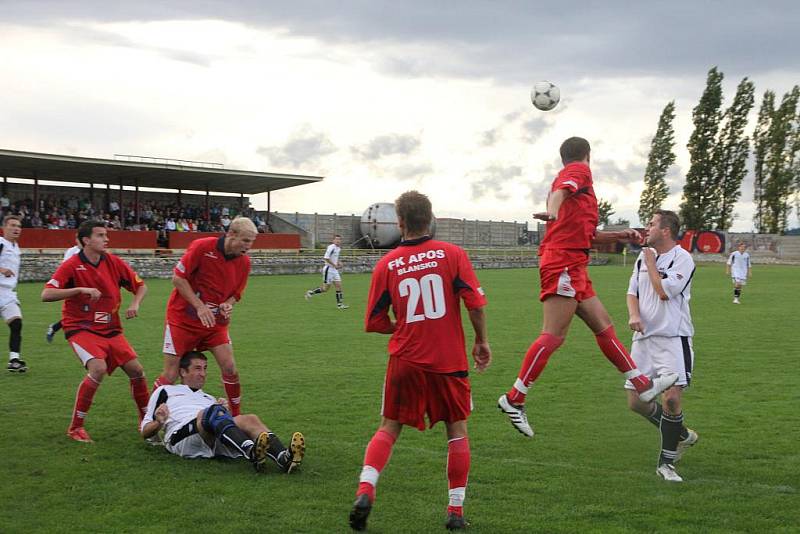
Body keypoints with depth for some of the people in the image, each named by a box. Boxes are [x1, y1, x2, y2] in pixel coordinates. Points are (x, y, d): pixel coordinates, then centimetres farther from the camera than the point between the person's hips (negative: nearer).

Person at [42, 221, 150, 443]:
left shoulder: (114, 263, 0)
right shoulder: (72, 265, -12)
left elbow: (141, 286, 12)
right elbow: (46, 295, -22)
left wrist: (135, 303, -9)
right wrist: (81, 289, -30)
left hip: (111, 329, 5)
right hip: (81, 328, -5)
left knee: (136, 370, -3)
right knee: (98, 369, -27)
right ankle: (75, 427, -12)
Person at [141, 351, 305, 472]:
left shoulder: (209, 398, 41)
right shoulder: (165, 391, 30)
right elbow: (145, 432, 22)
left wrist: (226, 412, 7)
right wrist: (159, 422, -1)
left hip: (214, 440, 4)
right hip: (180, 435, -4)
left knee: (249, 419, -25)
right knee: (214, 411, -34)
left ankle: (283, 457, -54)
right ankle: (251, 451, -62)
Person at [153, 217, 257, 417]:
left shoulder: (244, 262, -2)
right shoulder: (202, 247, -18)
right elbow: (178, 278, -15)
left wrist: (228, 305, -14)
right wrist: (200, 306, -20)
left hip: (215, 322, 4)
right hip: (183, 319, -4)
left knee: (230, 368, -7)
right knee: (170, 376, -3)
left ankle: (236, 417, 10)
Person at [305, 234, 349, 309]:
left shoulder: (338, 248, 11)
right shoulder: (331, 247, -17)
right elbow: (326, 258, -23)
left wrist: (339, 263, 7)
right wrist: (335, 265, -20)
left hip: (334, 270, 8)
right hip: (328, 269, -8)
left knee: (339, 286, 3)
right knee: (326, 288, -3)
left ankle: (340, 304, 6)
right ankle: (311, 292, 15)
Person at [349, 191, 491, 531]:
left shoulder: (387, 264, 0)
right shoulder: (451, 254, -3)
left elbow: (375, 322, 3)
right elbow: (475, 301, -10)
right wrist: (482, 341, 4)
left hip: (405, 361, 1)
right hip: (449, 360, -1)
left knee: (389, 428, 13)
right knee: (457, 430, 13)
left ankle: (365, 490, -6)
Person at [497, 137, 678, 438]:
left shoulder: (571, 175, 28)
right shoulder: (580, 170, 1)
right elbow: (561, 189, -24)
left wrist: (618, 236, 36)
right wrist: (553, 210, -44)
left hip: (574, 268, 10)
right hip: (564, 263, -10)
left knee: (603, 325, 12)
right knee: (554, 334, -14)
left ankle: (643, 385, 19)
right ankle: (514, 399, -13)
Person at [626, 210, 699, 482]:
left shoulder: (682, 258, -7)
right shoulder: (643, 256, 14)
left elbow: (664, 291, -16)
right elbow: (633, 291, 16)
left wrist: (650, 262, -6)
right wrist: (634, 314, -4)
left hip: (673, 337, -7)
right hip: (644, 337, 7)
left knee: (671, 397, -18)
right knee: (636, 401, 3)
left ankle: (666, 462, -3)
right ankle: (682, 435, 26)